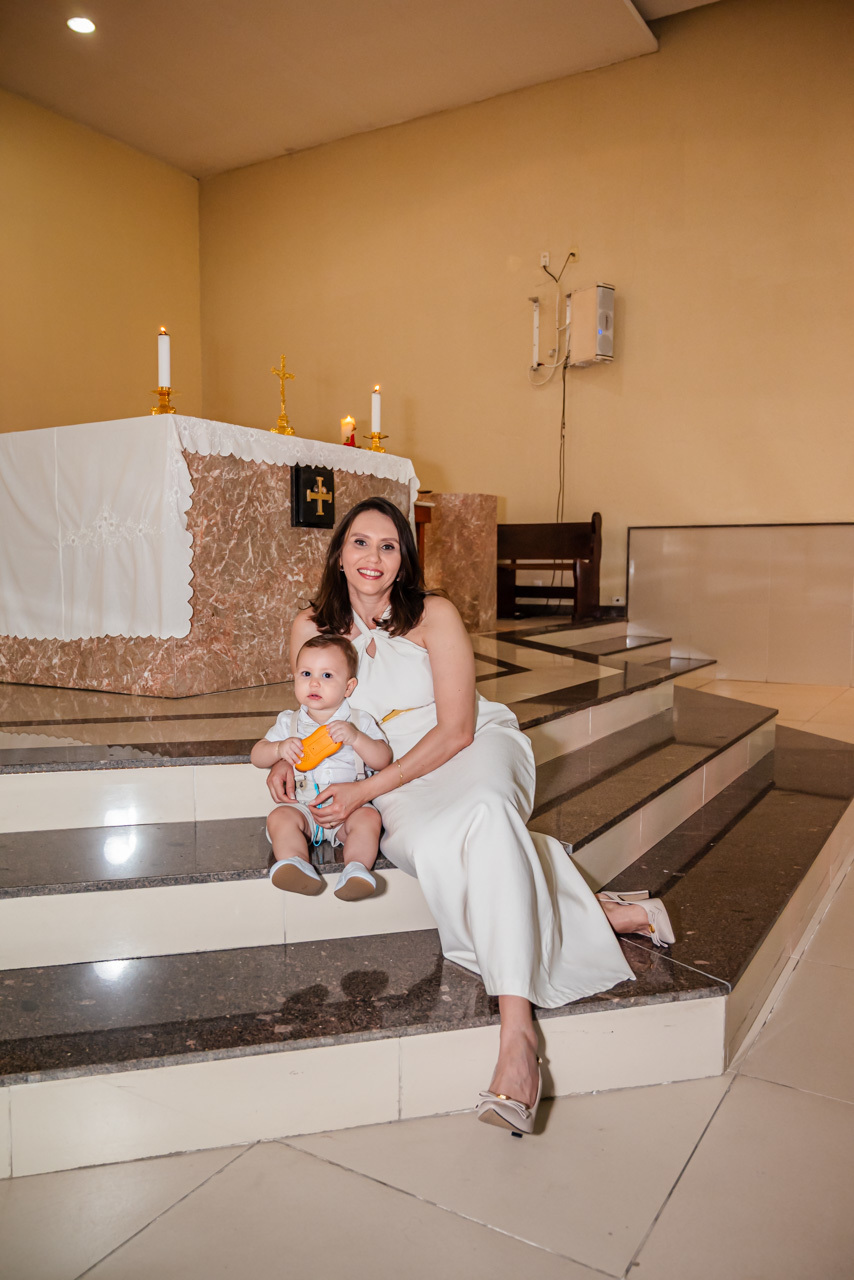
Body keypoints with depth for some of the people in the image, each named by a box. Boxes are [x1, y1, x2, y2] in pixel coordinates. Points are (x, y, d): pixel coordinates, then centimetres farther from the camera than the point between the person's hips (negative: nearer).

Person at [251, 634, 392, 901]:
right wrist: (280, 749, -15)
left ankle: (356, 868, -34)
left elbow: (383, 760, -6)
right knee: (280, 817, -26)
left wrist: (356, 738, -21)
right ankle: (295, 866, -37)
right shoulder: (289, 723, 7)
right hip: (303, 807, 1)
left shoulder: (360, 721, 2)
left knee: (368, 817, -29)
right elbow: (257, 756, 7)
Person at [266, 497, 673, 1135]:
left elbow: (456, 730, -12)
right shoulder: (313, 628, 3)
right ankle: (607, 916, -20)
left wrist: (365, 789, -18)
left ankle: (517, 1031, -44)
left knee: (483, 810, -38)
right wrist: (285, 760, -3)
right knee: (431, 848, -32)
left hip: (476, 751, -2)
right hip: (399, 788, 3)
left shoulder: (435, 615, -8)